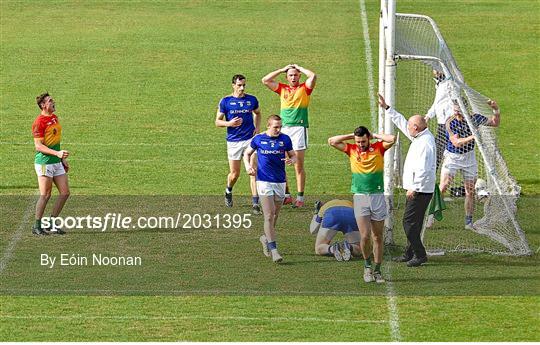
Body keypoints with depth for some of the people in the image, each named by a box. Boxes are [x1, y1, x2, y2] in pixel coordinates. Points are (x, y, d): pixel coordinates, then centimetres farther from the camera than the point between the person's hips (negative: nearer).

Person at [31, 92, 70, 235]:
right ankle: (37, 226, 6)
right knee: (45, 195, -5)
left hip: (56, 162, 8)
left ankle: (51, 224, 13)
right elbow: (38, 146, -18)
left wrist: (63, 158, 23)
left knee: (65, 192, 4)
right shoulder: (39, 122, -14)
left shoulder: (54, 117, 13)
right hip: (44, 163, -8)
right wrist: (57, 153, -27)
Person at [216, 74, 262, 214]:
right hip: (233, 141, -1)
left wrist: (257, 128, 7)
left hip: (250, 139, 1)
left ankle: (255, 203, -12)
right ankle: (228, 191, 38)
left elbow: (257, 113, 24)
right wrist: (229, 123, -16)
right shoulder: (225, 101, -1)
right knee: (234, 174, 5)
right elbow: (218, 121, 3)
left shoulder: (252, 100, 4)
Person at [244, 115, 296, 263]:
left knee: (275, 216, 13)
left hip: (280, 182, 3)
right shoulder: (258, 139, 0)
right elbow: (247, 153, 13)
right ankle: (273, 249, -16)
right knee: (269, 216, -13)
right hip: (264, 181, -3)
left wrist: (291, 160, -13)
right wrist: (248, 165, -6)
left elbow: (293, 155, 11)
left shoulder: (285, 139, 3)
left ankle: (266, 238, 40)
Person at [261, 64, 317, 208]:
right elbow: (265, 80, 11)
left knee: (299, 166, -3)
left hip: (299, 128, -4)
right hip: (283, 129, 4)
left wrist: (299, 68, 3)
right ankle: (286, 196, 11)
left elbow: (313, 76, -11)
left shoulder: (304, 88, 6)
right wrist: (282, 69, 11)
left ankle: (300, 197, 0)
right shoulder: (282, 88, 15)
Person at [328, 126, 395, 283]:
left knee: (378, 237, 5)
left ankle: (377, 270, 14)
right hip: (360, 197, 0)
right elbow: (332, 141, 2)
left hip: (378, 196, 0)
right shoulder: (352, 149, 5)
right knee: (365, 236, -10)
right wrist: (351, 136, 2)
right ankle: (367, 266, 10)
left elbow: (392, 139, -15)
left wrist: (374, 135, -3)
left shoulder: (378, 148, 1)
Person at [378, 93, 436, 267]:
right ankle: (410, 253, 23)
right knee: (413, 221, 16)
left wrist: (413, 188, -23)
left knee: (409, 221, -10)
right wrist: (386, 108, 25)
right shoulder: (420, 137, 11)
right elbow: (401, 122, 23)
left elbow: (423, 170, -27)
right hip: (418, 189, 11)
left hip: (420, 191, -11)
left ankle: (420, 254, -8)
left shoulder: (425, 143, -21)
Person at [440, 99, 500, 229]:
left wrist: (496, 110, -14)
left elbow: (495, 123, 4)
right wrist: (472, 137, -43)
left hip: (469, 156, 3)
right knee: (443, 188, -10)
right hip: (452, 156, -3)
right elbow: (456, 142, -30)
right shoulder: (451, 123, -20)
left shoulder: (475, 118, -8)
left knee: (470, 191, 5)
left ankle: (469, 222, 14)